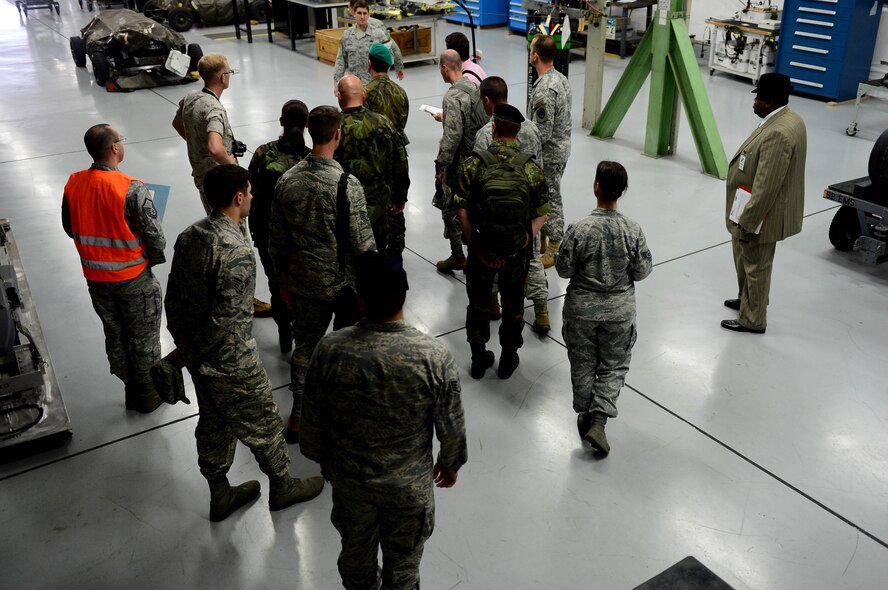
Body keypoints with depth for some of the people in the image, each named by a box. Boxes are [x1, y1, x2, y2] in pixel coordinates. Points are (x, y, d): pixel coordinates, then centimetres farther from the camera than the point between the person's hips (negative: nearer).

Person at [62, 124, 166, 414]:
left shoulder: (73, 184, -7)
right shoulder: (132, 189, -25)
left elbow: (70, 229, 6)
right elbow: (155, 237, -20)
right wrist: (153, 259, 1)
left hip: (95, 277, 6)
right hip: (132, 278, -5)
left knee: (115, 335, 21)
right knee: (143, 337, 14)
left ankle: (131, 390, 37)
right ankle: (148, 394, 29)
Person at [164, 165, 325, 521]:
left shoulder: (189, 236, -1)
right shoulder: (237, 250, -28)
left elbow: (173, 296, 7)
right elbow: (226, 319, -28)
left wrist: (182, 341, 14)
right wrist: (189, 354, -14)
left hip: (199, 360, 8)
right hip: (231, 363, -8)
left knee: (213, 423, 23)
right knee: (263, 425, 14)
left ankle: (220, 496, 42)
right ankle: (282, 487, 37)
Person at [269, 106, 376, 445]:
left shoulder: (287, 182, -7)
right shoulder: (348, 185, -22)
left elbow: (277, 242, 1)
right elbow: (363, 243, -18)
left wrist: (284, 280, 15)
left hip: (305, 283, 4)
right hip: (345, 283, -4)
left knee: (304, 345, 19)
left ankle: (298, 416, 30)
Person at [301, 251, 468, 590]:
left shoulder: (331, 350, -24)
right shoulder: (434, 354, -27)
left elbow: (314, 420, -9)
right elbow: (451, 424, -13)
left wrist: (322, 458, 11)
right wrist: (451, 463, 8)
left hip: (350, 477, 2)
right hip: (409, 483, -1)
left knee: (356, 548, 30)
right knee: (403, 560, 25)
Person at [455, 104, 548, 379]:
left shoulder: (474, 164, -13)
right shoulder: (532, 168, -10)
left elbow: (462, 210, -14)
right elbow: (541, 215, -9)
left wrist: (478, 248, -10)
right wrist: (521, 245, -8)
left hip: (481, 248, 0)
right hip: (517, 252, 1)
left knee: (478, 303, 19)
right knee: (513, 305, 19)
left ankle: (479, 359, 31)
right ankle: (508, 360, 32)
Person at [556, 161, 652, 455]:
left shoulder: (579, 229, -20)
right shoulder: (633, 230, -14)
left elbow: (564, 269, -12)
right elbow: (641, 271, -6)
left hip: (582, 308, -1)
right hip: (619, 310, 1)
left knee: (583, 364, 18)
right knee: (614, 366, 16)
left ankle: (585, 416, 33)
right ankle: (599, 420, 6)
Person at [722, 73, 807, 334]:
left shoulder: (778, 133, -29)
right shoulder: (790, 119, 5)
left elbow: (766, 187, -29)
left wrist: (746, 222, -22)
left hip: (763, 214, -10)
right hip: (765, 211, 10)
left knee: (756, 266, 6)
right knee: (748, 260, 25)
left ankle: (753, 320, 21)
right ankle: (747, 300, 45)